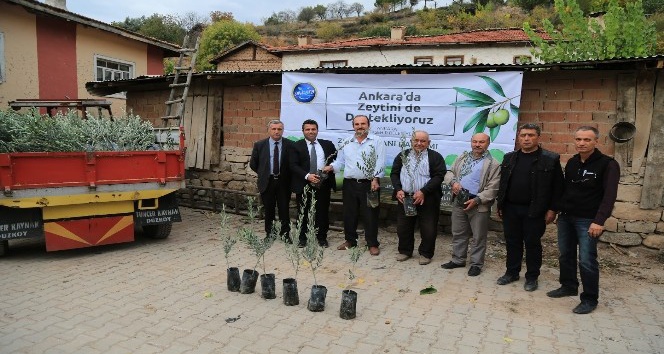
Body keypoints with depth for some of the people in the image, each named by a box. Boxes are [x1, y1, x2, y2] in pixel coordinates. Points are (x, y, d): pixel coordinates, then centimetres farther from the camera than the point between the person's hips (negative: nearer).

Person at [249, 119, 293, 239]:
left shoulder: (290, 145, -3)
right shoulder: (259, 145, 0)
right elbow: (253, 164, 8)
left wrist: (287, 176, 1)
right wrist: (263, 174, 7)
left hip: (284, 182, -1)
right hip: (267, 182, 1)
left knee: (284, 210, 5)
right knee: (268, 210, 10)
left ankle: (285, 234, 17)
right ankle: (269, 234, 23)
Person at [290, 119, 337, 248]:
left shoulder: (328, 144, 9)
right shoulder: (297, 146, 1)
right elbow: (293, 165, -8)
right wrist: (307, 176, -21)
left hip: (323, 184, 2)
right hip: (304, 184, -1)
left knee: (323, 212, 8)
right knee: (303, 212, 8)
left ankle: (322, 237, 22)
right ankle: (302, 237, 22)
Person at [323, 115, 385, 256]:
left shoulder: (376, 141, -1)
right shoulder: (347, 143, 11)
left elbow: (380, 162, -8)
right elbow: (340, 162, 12)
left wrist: (375, 179, -18)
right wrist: (331, 167, -7)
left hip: (369, 184, -4)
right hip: (349, 184, 4)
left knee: (370, 215, 1)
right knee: (349, 214, 11)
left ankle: (372, 244, 13)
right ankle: (350, 240, 27)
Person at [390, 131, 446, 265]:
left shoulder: (435, 157, -2)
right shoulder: (402, 156, 11)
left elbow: (439, 176, -10)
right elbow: (394, 174, 9)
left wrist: (423, 192, -19)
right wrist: (398, 190, -7)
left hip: (427, 199, -3)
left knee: (428, 229, 3)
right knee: (403, 227, 11)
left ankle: (426, 254, 22)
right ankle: (405, 251, 29)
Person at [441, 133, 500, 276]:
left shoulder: (493, 164, -6)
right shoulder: (462, 158, 11)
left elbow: (492, 188, -12)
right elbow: (449, 173, 12)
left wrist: (477, 200, -19)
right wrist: (453, 182, -10)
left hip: (479, 205, -5)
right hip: (459, 202, 5)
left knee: (478, 237, 5)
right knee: (458, 233, 15)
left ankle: (476, 264, 19)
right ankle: (458, 260, 28)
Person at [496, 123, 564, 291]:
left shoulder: (550, 159, -5)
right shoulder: (509, 158, 8)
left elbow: (557, 187, -6)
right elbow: (503, 184, 12)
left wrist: (552, 209, -10)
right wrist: (500, 205, 10)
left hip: (534, 211, -4)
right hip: (510, 209, 4)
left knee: (532, 244, 7)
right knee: (512, 242, 13)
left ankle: (532, 277, 21)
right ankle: (512, 272, 27)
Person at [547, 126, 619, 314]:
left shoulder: (608, 164, -10)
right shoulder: (571, 162, 9)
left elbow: (609, 195, -16)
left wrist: (599, 221, -23)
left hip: (588, 221, -6)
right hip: (565, 217, 6)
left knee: (587, 261, -4)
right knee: (566, 255, 14)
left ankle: (590, 299, 10)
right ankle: (568, 286, 32)